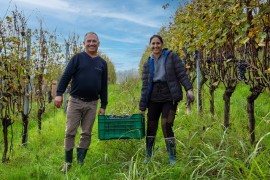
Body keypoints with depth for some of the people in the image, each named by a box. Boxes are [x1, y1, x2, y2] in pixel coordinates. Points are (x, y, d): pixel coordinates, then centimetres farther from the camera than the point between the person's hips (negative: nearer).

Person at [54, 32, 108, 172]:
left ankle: (80, 162, 18)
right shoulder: (77, 58, 1)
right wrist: (59, 93, -18)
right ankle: (67, 162, 15)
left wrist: (103, 105, 9)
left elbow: (104, 86, 12)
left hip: (92, 104, 3)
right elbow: (66, 76, -6)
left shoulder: (102, 63, 11)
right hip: (75, 101, -2)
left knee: (86, 134, 6)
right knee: (70, 132, 1)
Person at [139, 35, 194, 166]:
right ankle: (148, 156, 24)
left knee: (166, 126, -11)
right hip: (153, 99, 4)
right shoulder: (147, 64, 8)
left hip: (169, 98, -3)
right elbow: (145, 86, 6)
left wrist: (189, 89, -19)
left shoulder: (171, 57, 0)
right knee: (151, 127, 7)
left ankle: (172, 158, 4)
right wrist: (142, 107, 4)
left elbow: (182, 74, -4)